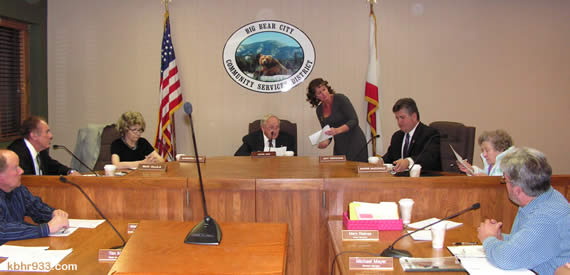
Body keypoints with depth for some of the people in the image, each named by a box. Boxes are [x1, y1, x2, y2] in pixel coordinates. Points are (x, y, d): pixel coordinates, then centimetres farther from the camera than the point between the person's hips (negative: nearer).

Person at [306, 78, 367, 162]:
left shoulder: (340, 98, -10)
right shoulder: (319, 110, 6)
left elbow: (354, 121, -15)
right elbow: (327, 132, 11)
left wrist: (338, 130, -29)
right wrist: (326, 142, -11)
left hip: (355, 142, -5)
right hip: (339, 147, 5)